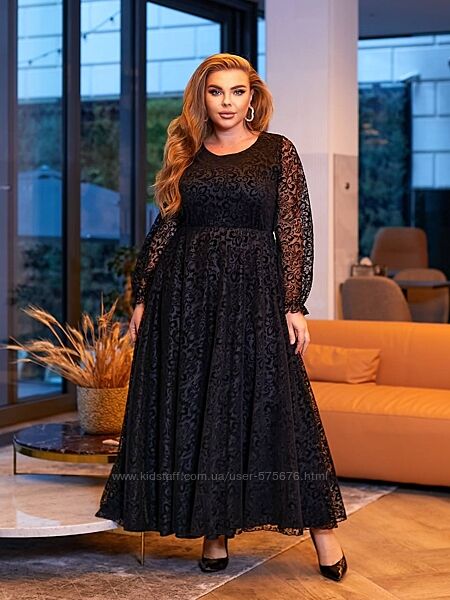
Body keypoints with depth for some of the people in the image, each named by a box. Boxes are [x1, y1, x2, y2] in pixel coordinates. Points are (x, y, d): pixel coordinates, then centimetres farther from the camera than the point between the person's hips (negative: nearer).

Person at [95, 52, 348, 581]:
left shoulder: (278, 151, 3)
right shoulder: (184, 155, 11)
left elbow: (294, 231, -1)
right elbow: (164, 229, 11)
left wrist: (294, 304, -8)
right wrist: (141, 298, 6)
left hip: (253, 291, -3)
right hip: (185, 294, 3)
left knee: (270, 403, -3)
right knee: (193, 409, 3)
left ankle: (320, 527, 6)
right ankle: (215, 530, 13)